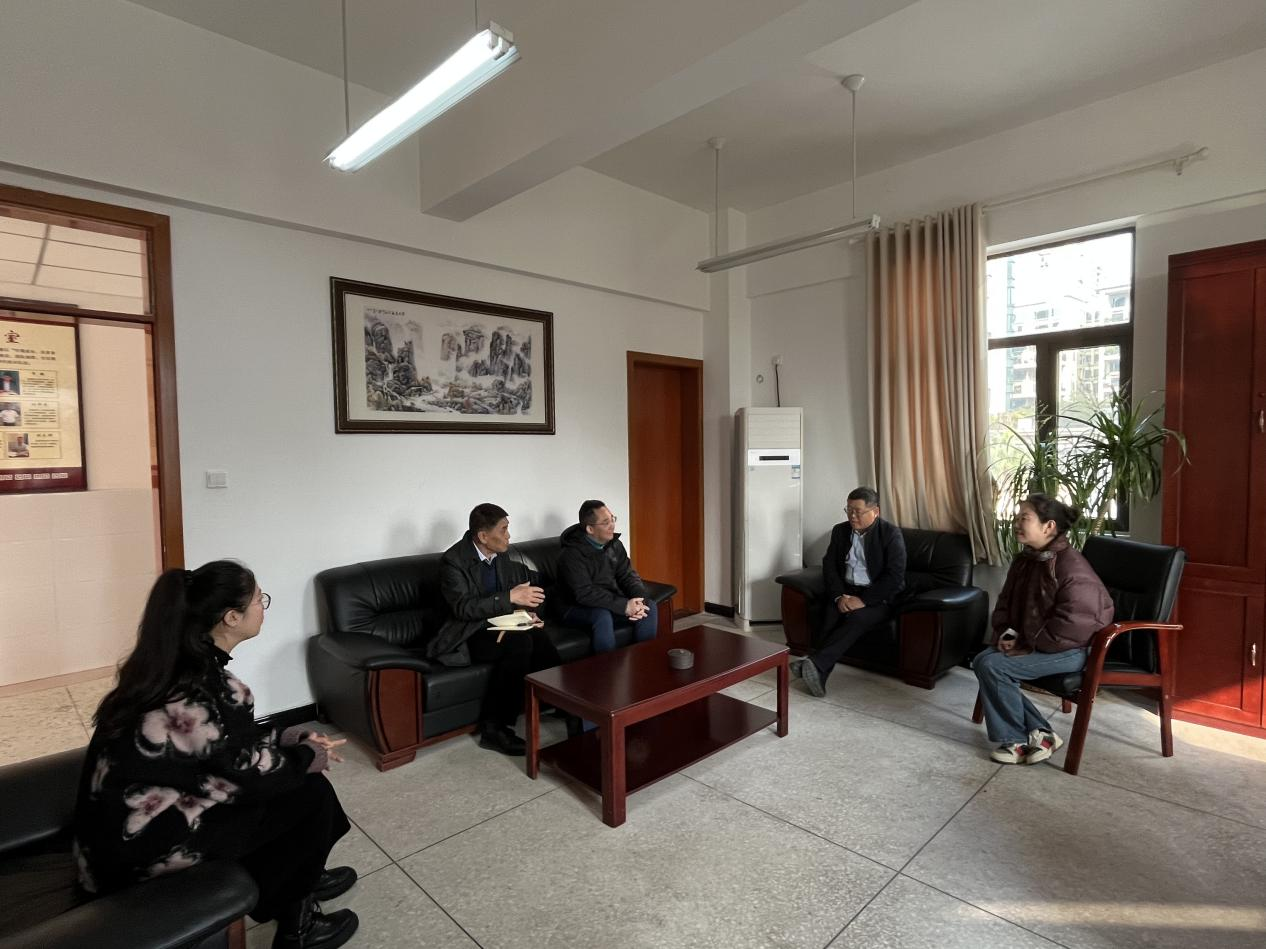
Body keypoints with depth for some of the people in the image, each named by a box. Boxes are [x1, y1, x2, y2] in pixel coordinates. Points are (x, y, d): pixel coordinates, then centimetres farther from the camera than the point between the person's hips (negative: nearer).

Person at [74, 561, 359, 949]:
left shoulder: (178, 662, -3)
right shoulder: (208, 689, -30)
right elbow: (255, 774, -16)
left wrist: (294, 738, 7)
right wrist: (312, 755, 0)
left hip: (131, 817, 8)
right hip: (143, 841, -8)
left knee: (295, 776, 9)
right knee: (309, 792, -3)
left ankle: (302, 877, 32)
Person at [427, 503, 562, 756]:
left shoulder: (504, 554, 2)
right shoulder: (453, 560, -15)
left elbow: (528, 583, 11)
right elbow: (463, 608, -24)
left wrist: (525, 612, -10)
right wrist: (510, 598, -29)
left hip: (499, 625, 5)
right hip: (467, 635, -5)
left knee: (539, 636, -26)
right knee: (520, 643, -32)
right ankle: (493, 727, -20)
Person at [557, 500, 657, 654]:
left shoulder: (615, 545, 1)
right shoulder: (573, 553, -21)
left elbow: (628, 575, 2)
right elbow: (585, 594, -28)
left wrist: (639, 599, -20)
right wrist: (624, 606, -31)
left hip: (612, 602, 7)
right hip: (578, 608, -6)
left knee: (649, 606, -11)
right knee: (602, 615, -36)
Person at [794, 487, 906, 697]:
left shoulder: (891, 534, -7)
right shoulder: (840, 530, 7)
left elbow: (895, 577, -14)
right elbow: (829, 566, 4)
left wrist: (863, 600, -22)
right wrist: (839, 596, -13)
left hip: (879, 597, -3)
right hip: (846, 592, 4)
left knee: (857, 618, -34)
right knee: (830, 616, -29)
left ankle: (815, 662, -42)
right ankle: (818, 673, -37)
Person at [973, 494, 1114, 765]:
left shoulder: (1070, 566, -22)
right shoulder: (1025, 559, 6)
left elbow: (1074, 623, -25)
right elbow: (1005, 602, 15)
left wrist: (1028, 645, -19)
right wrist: (1006, 633, -3)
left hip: (1068, 649, -9)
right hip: (1028, 642, 9)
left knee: (993, 666, -21)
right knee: (981, 660, -7)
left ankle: (1017, 740, 0)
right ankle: (1039, 732, 1)